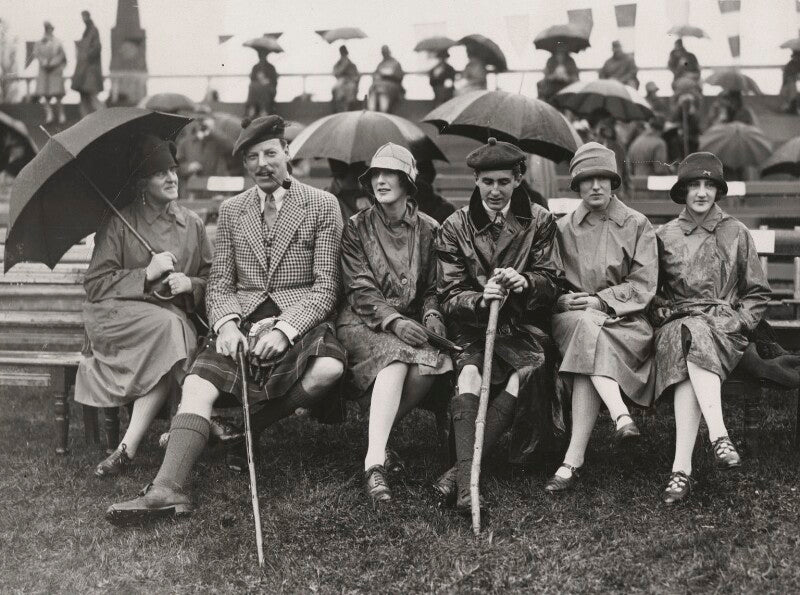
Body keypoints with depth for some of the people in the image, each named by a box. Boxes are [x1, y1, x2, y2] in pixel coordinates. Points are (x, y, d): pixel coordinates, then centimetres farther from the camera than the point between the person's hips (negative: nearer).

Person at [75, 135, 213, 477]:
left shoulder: (193, 225, 14)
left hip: (174, 316, 3)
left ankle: (129, 445, -32)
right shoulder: (118, 224, 3)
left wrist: (190, 285, -6)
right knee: (169, 327, -35)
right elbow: (95, 285, -1)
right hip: (118, 315, -2)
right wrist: (147, 274, -11)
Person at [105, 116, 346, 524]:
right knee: (197, 384, -22)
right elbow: (219, 283, 12)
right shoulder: (231, 211, 17)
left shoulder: (322, 206, 5)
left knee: (328, 369, -33)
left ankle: (254, 425, -9)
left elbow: (325, 286, -1)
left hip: (299, 320, -2)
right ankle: (168, 489, -32)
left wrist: (285, 329, -17)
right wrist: (225, 323, -11)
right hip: (242, 321, 3)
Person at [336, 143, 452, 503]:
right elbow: (361, 290, -4)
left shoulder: (428, 230, 10)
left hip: (411, 322, 3)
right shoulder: (357, 228, 4)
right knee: (396, 358, -35)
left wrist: (431, 315, -10)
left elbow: (433, 288, 12)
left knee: (434, 361, -31)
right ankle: (375, 460, -43)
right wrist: (393, 320, -20)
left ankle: (378, 434, -13)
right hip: (363, 322, -2)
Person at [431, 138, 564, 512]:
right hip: (471, 328, 0)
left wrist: (524, 282, -18)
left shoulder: (539, 222, 9)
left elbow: (552, 284, 6)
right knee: (469, 374, -32)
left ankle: (461, 469, -35)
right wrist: (481, 299, -23)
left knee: (523, 373, -32)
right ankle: (468, 477, -44)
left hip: (523, 327, 0)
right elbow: (449, 296, 0)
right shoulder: (454, 227, 6)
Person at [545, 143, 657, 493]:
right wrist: (563, 300, -11)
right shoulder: (563, 228, 13)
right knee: (587, 330, -37)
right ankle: (621, 416, -48)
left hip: (624, 320, -2)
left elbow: (644, 285, 1)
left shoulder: (637, 225, 8)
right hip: (572, 316, 2)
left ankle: (572, 461, -41)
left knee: (589, 352, -34)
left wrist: (601, 300, -12)